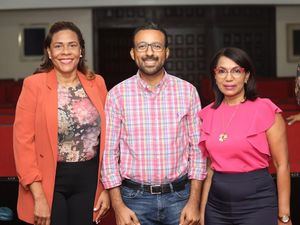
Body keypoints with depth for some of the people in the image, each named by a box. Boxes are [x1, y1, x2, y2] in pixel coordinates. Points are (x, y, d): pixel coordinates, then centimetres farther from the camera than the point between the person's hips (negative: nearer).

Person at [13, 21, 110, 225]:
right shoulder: (34, 85, -7)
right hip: (49, 180, -3)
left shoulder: (97, 83, 3)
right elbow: (23, 141, -9)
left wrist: (107, 187, 4)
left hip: (89, 179, 3)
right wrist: (39, 197, -12)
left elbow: (107, 138, 7)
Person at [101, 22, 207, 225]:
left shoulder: (187, 91, 0)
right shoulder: (117, 94, -3)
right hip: (135, 198, -1)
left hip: (179, 196, 1)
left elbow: (197, 148, 2)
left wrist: (194, 201, -3)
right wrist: (118, 206, -6)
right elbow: (110, 152, -1)